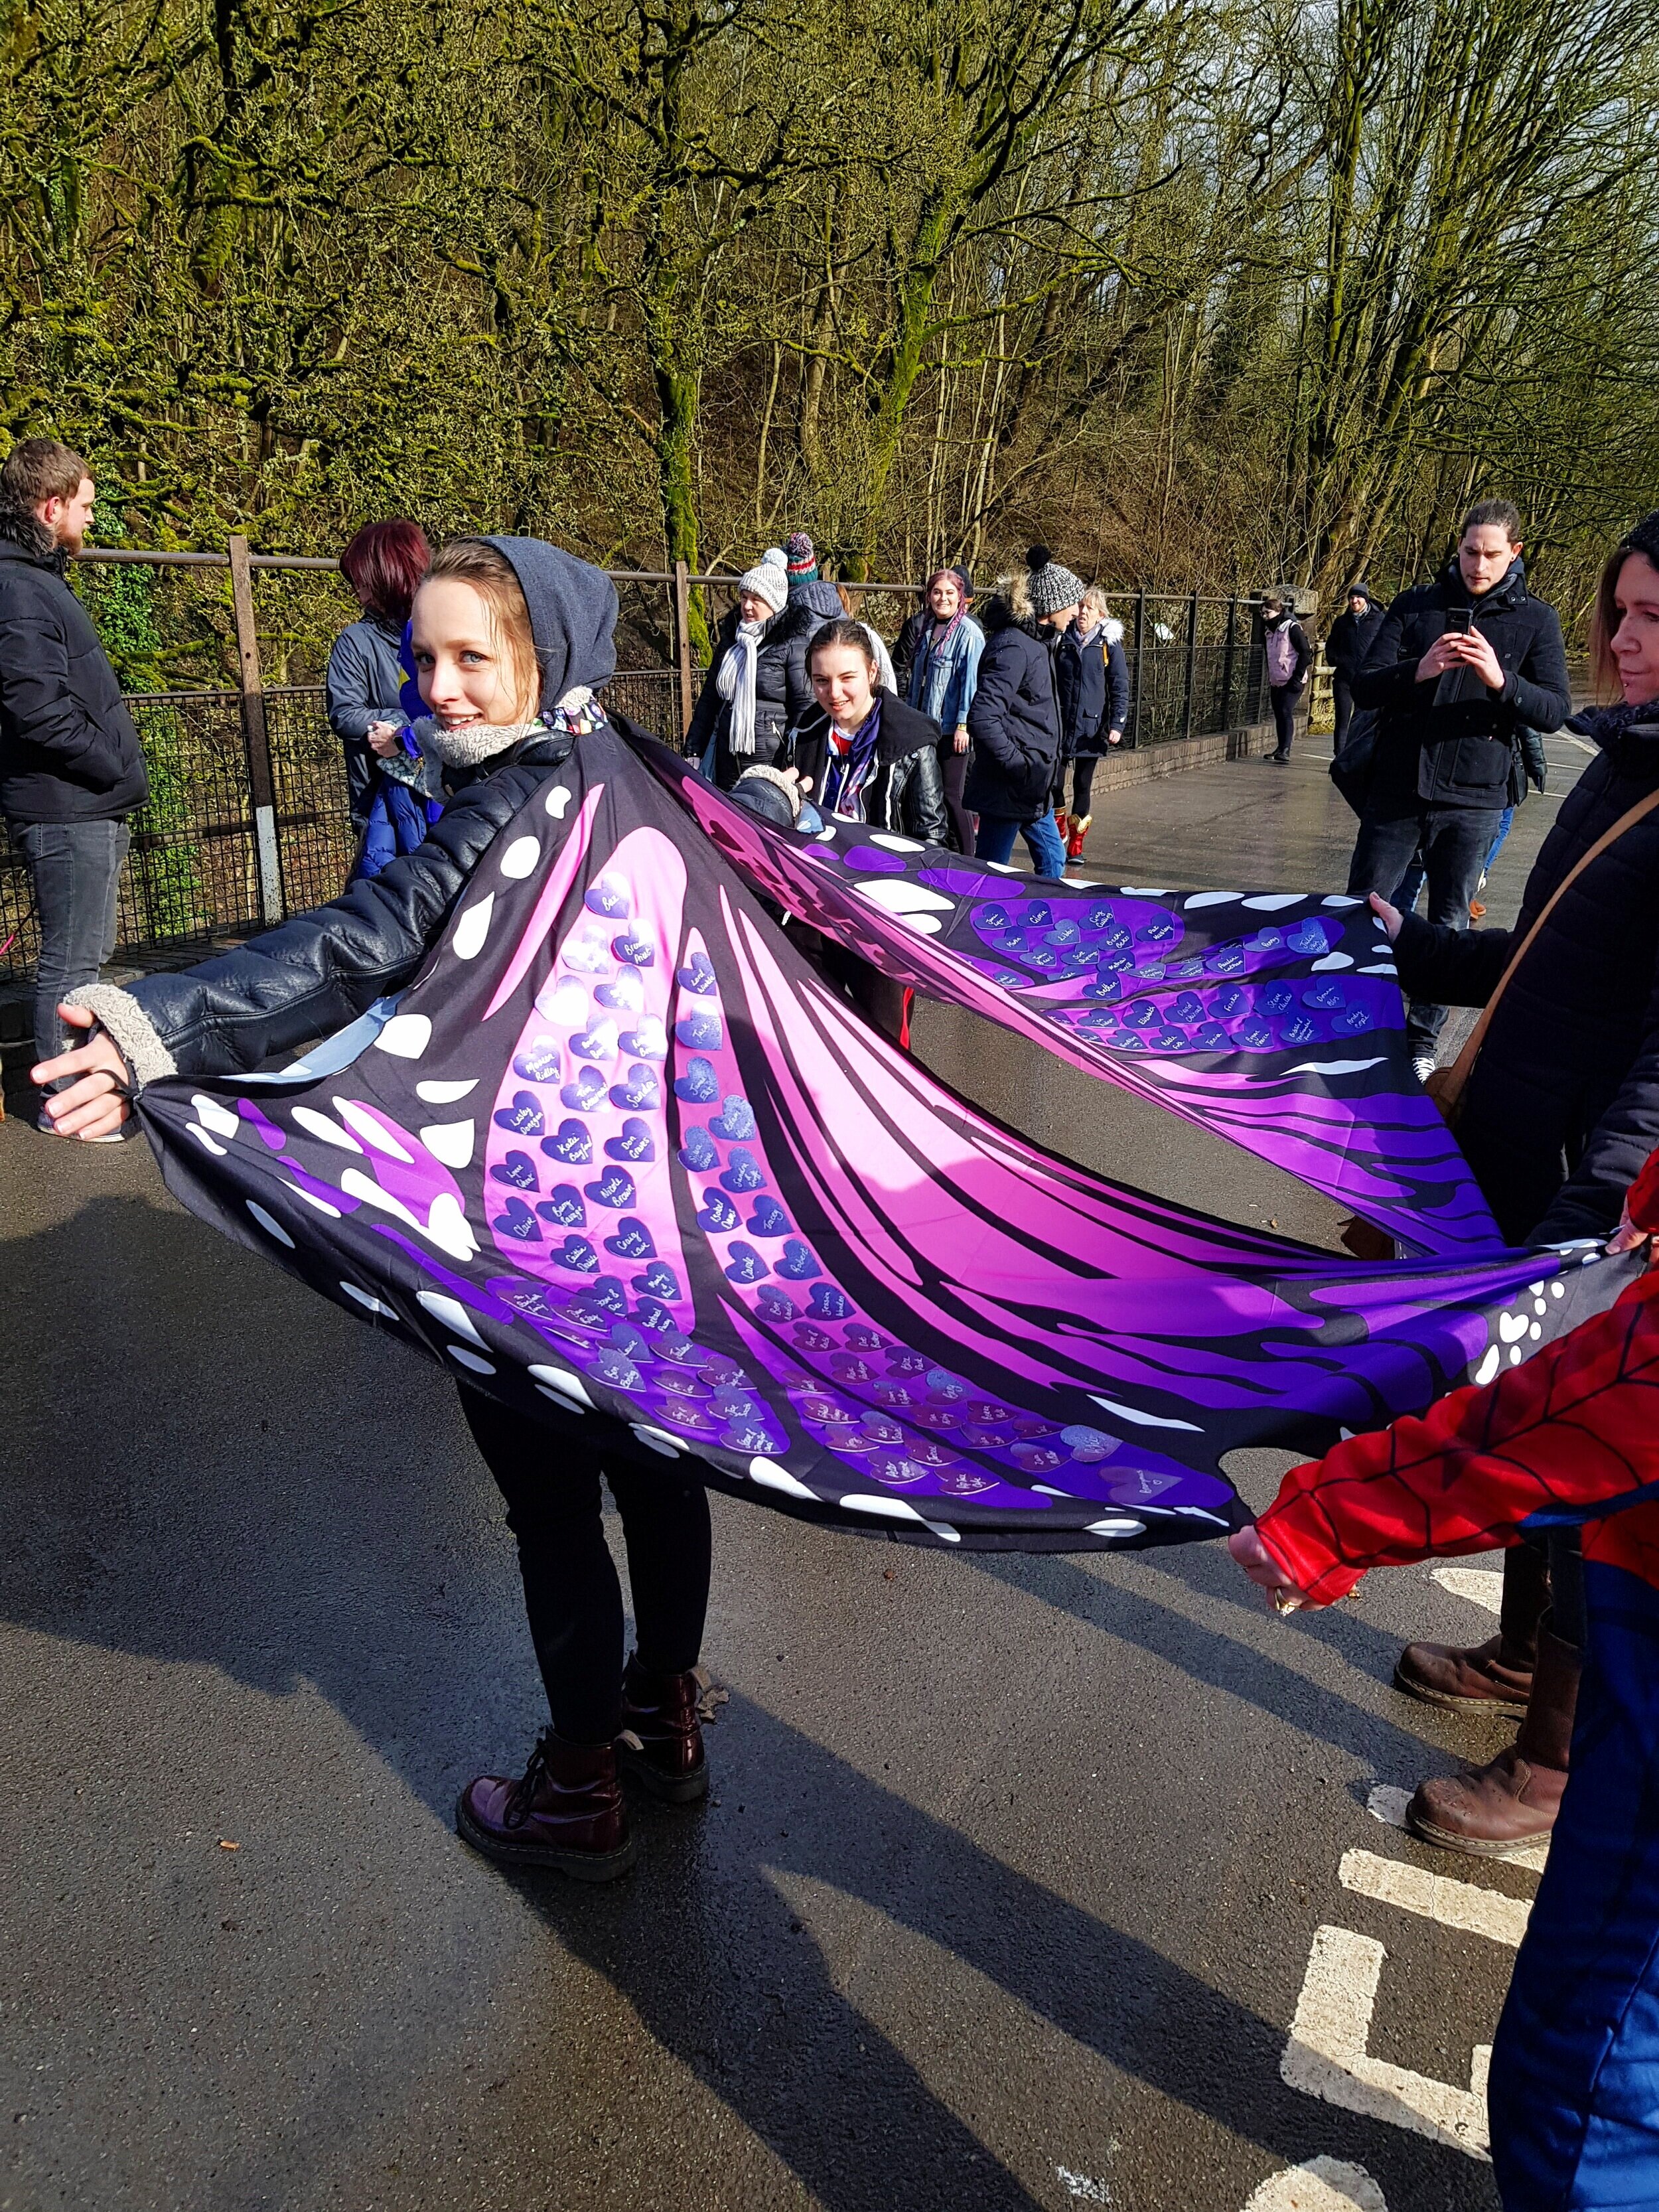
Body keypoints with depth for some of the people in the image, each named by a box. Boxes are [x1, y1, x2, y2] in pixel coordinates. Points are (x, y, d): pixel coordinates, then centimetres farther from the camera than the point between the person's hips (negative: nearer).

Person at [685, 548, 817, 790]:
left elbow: (806, 707, -10)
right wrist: (694, 750, 15)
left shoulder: (793, 642, -8)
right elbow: (709, 696, 18)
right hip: (726, 759, 7)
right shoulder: (730, 635, 12)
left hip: (771, 761, -6)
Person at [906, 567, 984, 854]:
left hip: (952, 728, -8)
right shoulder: (928, 628, 13)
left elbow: (971, 680, -15)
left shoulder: (968, 632, -10)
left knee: (952, 796, -5)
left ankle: (966, 860, 4)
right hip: (925, 724, 8)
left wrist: (964, 725, -19)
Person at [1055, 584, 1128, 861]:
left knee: (1083, 784, 6)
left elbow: (1120, 688, -1)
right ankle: (1059, 830, 22)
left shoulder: (1109, 644, 0)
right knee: (1053, 781, -4)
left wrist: (1117, 725, -10)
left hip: (1091, 726, -1)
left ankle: (1076, 845, 16)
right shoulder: (1063, 641, 6)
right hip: (1060, 725, 1)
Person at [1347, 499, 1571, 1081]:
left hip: (1472, 802, 0)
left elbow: (1556, 711, -5)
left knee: (1449, 927, 8)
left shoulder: (1535, 620, 2)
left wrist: (1501, 680, -24)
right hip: (1396, 791, 0)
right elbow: (1364, 688, -4)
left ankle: (1422, 1039, 20)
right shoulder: (1415, 606, 3)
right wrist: (1417, 671, -24)